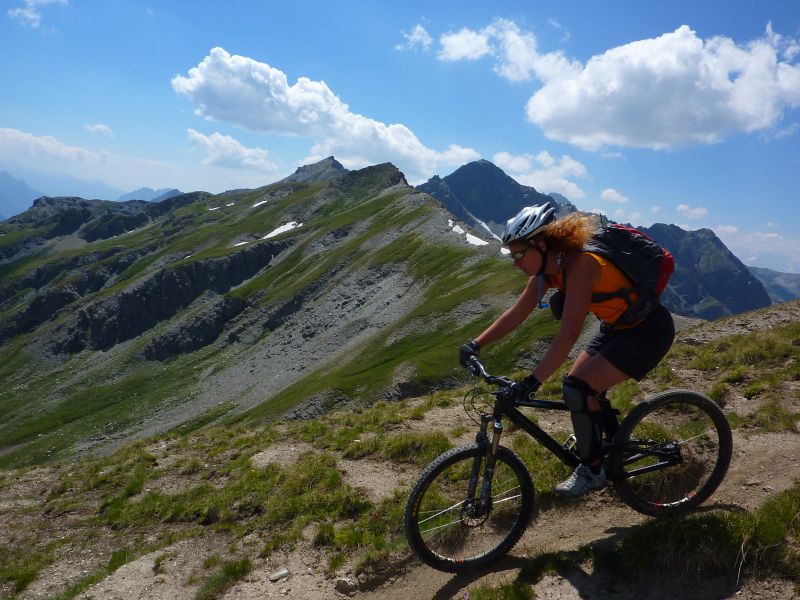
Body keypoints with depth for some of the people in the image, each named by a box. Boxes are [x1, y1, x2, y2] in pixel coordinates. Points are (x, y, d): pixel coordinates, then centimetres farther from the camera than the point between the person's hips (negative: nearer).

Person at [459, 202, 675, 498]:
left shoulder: (580, 264, -30)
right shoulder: (549, 267, -4)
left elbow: (569, 333, -37)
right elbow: (516, 313, 0)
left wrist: (531, 382, -39)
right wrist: (476, 344, -8)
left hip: (648, 330, -9)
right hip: (617, 327, 9)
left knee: (578, 388, -18)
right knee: (577, 384, 9)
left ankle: (592, 470, 2)